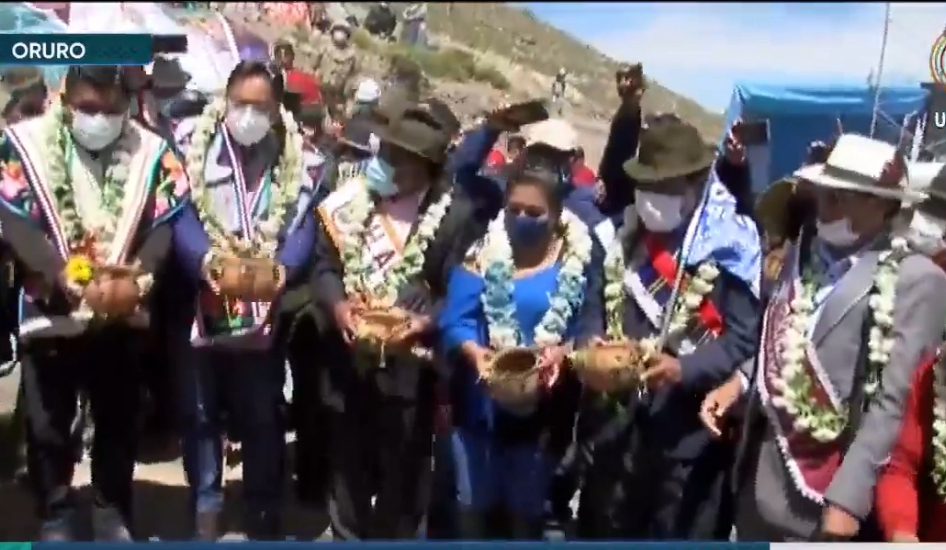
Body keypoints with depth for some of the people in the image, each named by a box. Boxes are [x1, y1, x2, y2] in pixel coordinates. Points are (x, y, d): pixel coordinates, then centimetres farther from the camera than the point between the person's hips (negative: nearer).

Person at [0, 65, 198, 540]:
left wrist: (137, 280, -20)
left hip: (125, 315, 2)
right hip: (51, 312, -1)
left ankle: (112, 515, 29)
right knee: (47, 425, 8)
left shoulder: (152, 151, 1)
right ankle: (55, 519, 25)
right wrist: (72, 281, -23)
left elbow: (164, 225, -3)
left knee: (119, 421, 12)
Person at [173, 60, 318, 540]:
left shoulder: (296, 156, 5)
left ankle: (263, 516, 22)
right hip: (199, 298, -1)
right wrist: (204, 257, -27)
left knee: (262, 414, 9)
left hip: (264, 305, 1)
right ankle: (206, 504, 23)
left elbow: (303, 222, -4)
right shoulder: (194, 141, -1)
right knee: (200, 409, 7)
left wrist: (282, 267, -23)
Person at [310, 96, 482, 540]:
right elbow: (324, 264, 4)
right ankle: (348, 538, 38)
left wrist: (427, 322, -24)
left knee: (402, 471, 13)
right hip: (348, 360, 4)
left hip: (410, 366, -3)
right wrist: (336, 304, -14)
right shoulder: (350, 200, 1)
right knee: (348, 465, 19)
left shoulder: (454, 215, -10)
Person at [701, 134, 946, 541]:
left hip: (826, 489, -6)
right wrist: (739, 382, 1)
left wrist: (848, 496, -18)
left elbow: (891, 402, -16)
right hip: (760, 466, 6)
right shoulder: (806, 250, 8)